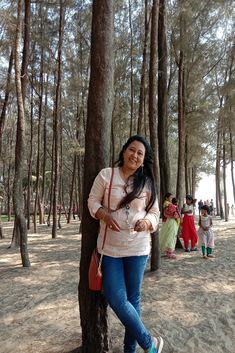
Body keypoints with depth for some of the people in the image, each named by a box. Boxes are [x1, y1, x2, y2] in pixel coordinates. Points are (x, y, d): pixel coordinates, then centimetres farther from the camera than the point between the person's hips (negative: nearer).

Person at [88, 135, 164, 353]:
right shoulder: (106, 175, -4)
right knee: (116, 299, -1)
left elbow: (155, 213, 6)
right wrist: (105, 215, -18)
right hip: (110, 247, 0)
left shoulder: (147, 183, 1)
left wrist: (146, 222, -16)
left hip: (137, 248, 1)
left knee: (133, 298, 13)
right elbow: (93, 201, 1)